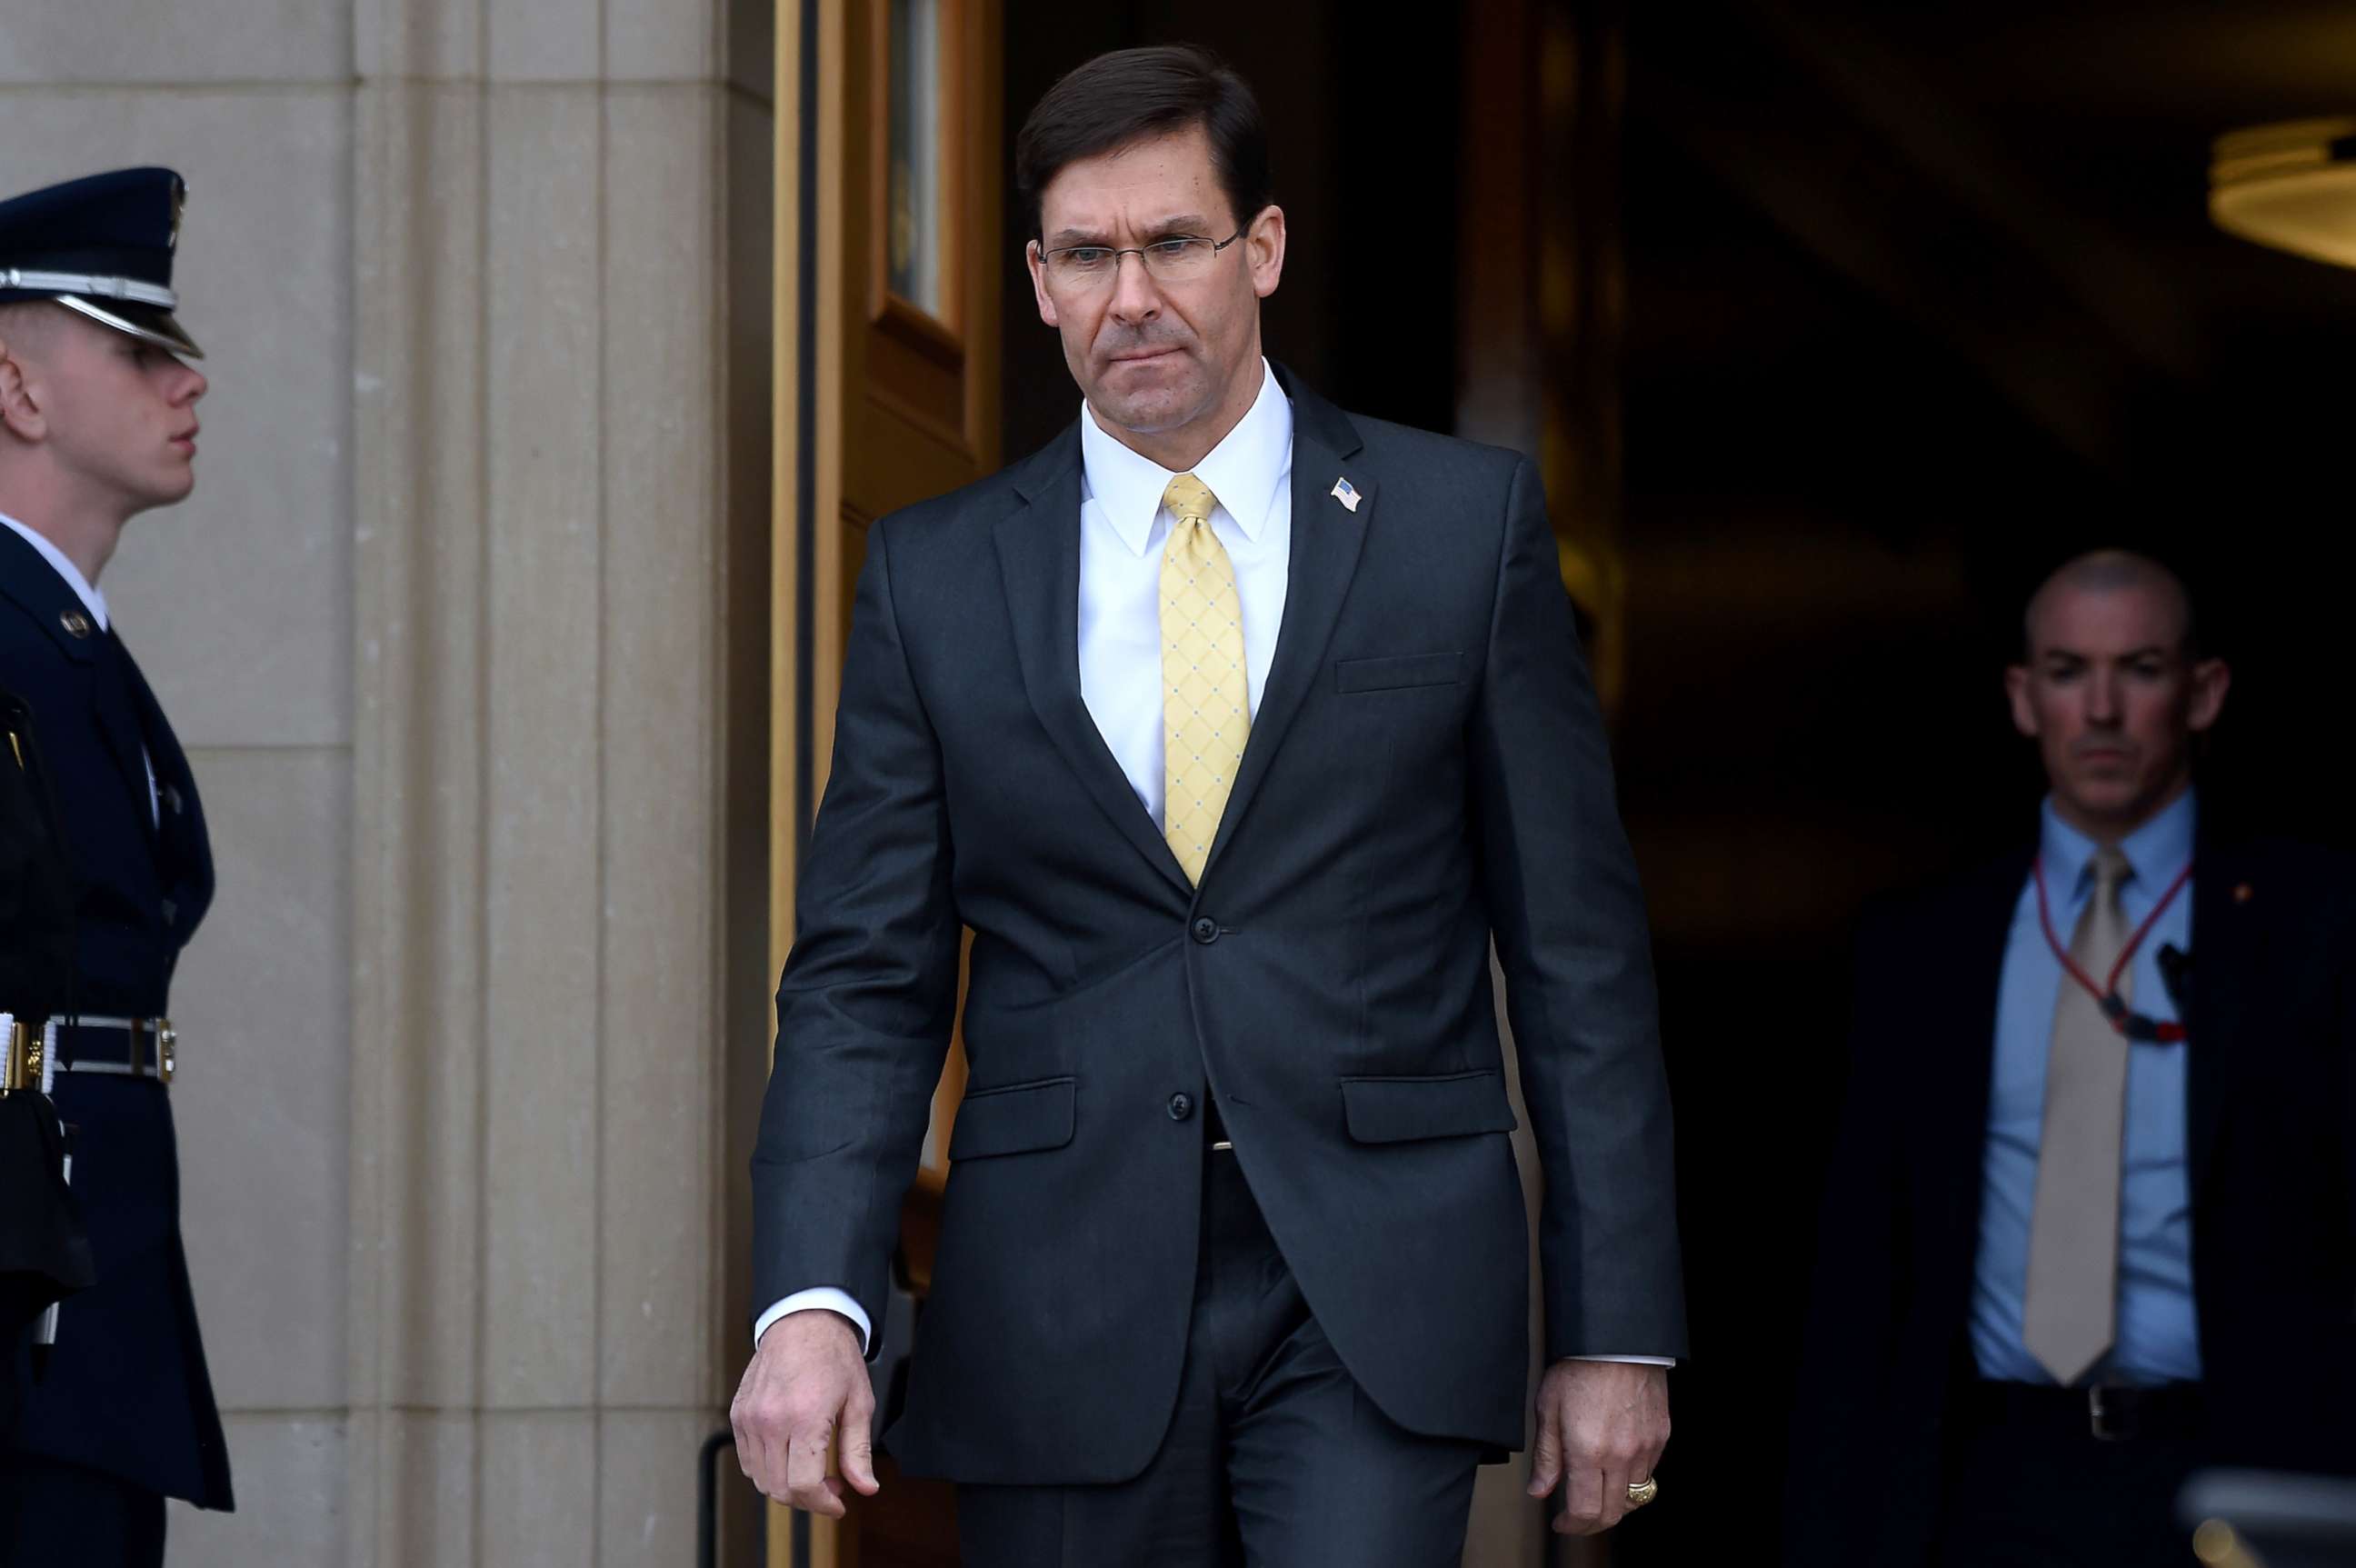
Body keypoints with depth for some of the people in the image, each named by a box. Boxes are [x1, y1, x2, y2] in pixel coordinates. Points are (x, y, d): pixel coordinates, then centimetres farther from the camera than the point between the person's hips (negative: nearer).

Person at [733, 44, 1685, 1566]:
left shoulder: (1468, 524, 5)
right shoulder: (935, 577, 8)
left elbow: (1580, 949, 5)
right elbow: (866, 980, 5)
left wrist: (1618, 1330, 1)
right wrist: (812, 1302, -12)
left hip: (1374, 1310, -2)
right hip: (1062, 1318, 2)